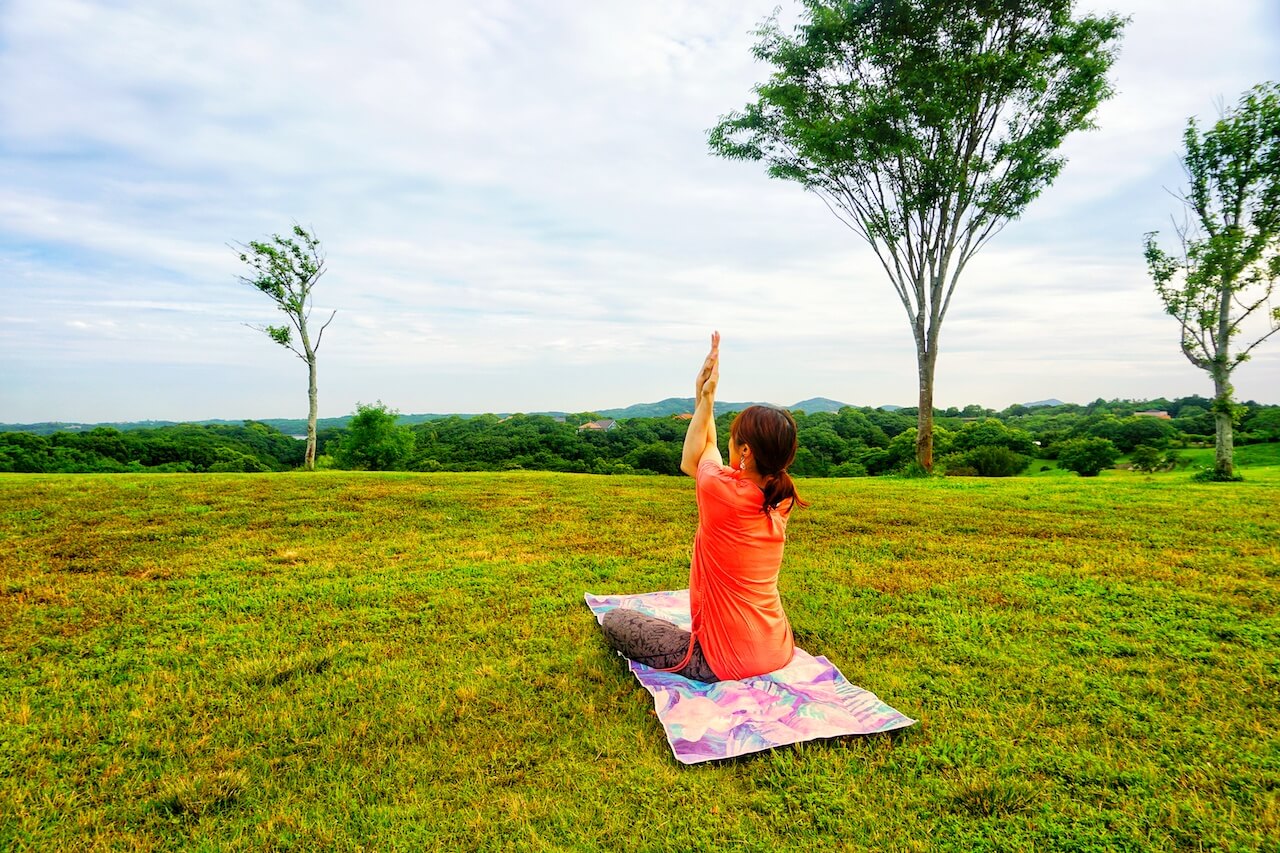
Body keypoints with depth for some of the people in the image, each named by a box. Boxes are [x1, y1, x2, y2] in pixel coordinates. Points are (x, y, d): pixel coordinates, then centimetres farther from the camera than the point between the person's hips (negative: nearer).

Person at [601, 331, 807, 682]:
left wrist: (705, 397, 7)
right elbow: (694, 464, 6)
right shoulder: (780, 501, -6)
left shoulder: (720, 490, -25)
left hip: (726, 664, -7)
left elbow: (692, 461, 2)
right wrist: (704, 398, 7)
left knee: (613, 621, 8)